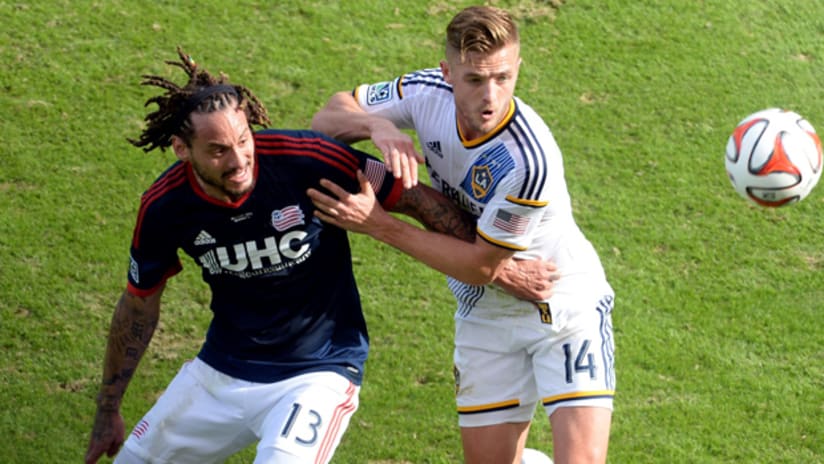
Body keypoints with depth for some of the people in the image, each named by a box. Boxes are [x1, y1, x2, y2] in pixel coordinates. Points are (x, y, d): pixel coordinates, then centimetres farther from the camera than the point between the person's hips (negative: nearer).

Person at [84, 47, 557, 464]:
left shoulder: (305, 160, -24)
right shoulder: (164, 207, -13)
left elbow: (414, 198, -12)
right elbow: (140, 303, 4)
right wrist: (108, 410, 12)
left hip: (317, 373, -4)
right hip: (221, 367, 4)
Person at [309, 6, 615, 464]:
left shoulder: (529, 160, -33)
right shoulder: (427, 92, -15)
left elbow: (481, 266, -22)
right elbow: (329, 117, -3)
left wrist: (379, 224, -21)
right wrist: (376, 125, -26)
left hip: (566, 304, -5)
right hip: (486, 315, 5)